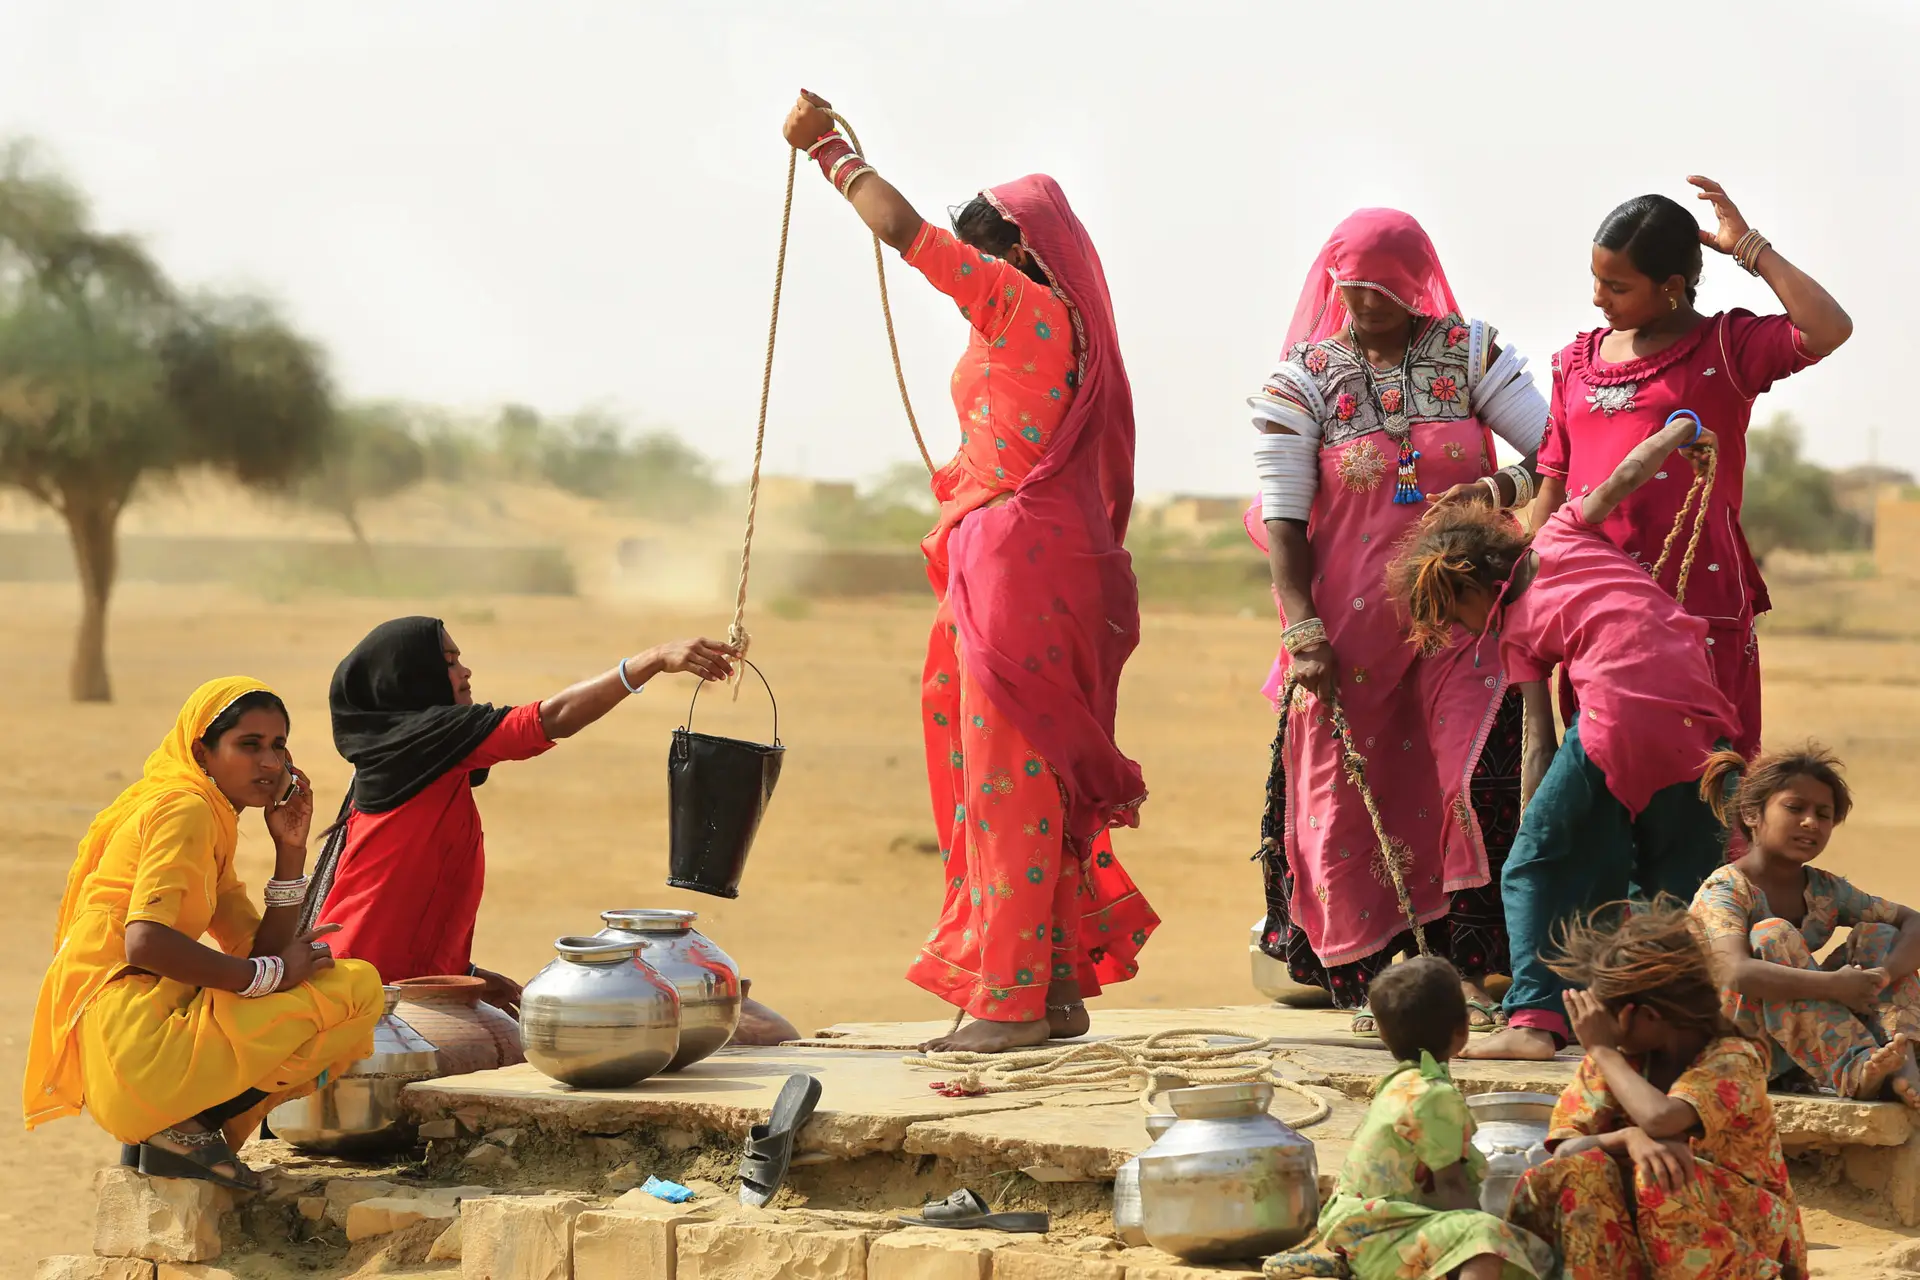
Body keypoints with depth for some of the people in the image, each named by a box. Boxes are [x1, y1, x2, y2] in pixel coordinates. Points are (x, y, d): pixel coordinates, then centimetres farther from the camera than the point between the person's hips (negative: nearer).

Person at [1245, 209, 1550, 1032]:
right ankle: (1363, 980, 10)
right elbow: (1282, 518, -4)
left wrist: (1503, 488, -24)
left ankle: (1463, 973, -8)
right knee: (1347, 797, -1)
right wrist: (1302, 633, -14)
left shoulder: (1467, 354, 3)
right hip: (1348, 621, 0)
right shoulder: (1300, 383, 1)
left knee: (1475, 781, -13)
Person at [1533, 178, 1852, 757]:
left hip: (1699, 599, -5)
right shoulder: (1576, 362, 14)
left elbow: (1828, 330, -18)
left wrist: (1749, 248, -10)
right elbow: (1554, 486, 17)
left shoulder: (1727, 347, 0)